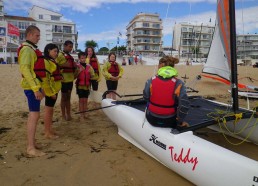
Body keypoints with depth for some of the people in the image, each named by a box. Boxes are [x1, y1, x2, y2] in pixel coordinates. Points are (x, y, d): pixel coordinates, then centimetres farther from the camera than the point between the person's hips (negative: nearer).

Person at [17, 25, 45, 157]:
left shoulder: (31, 49, 19)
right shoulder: (27, 49, -12)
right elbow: (25, 69, -22)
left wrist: (39, 87, 20)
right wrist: (35, 88, -26)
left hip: (35, 86, 10)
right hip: (32, 87, -10)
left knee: (33, 115, 13)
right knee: (34, 115, -9)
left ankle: (31, 143, 23)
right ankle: (31, 148, -2)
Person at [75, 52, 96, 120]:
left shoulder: (89, 66, 6)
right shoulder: (77, 66, -3)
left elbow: (92, 76, 11)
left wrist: (92, 77, -7)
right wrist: (79, 71, -16)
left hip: (87, 85, 3)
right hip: (80, 85, -3)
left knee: (85, 100, 9)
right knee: (81, 100, 1)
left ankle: (84, 114, 20)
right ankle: (81, 115, 8)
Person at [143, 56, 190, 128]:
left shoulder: (151, 81, -13)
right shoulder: (178, 83, -16)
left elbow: (146, 98, -4)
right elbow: (184, 104, -20)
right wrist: (180, 121, -6)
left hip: (152, 119, 1)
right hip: (170, 122, -1)